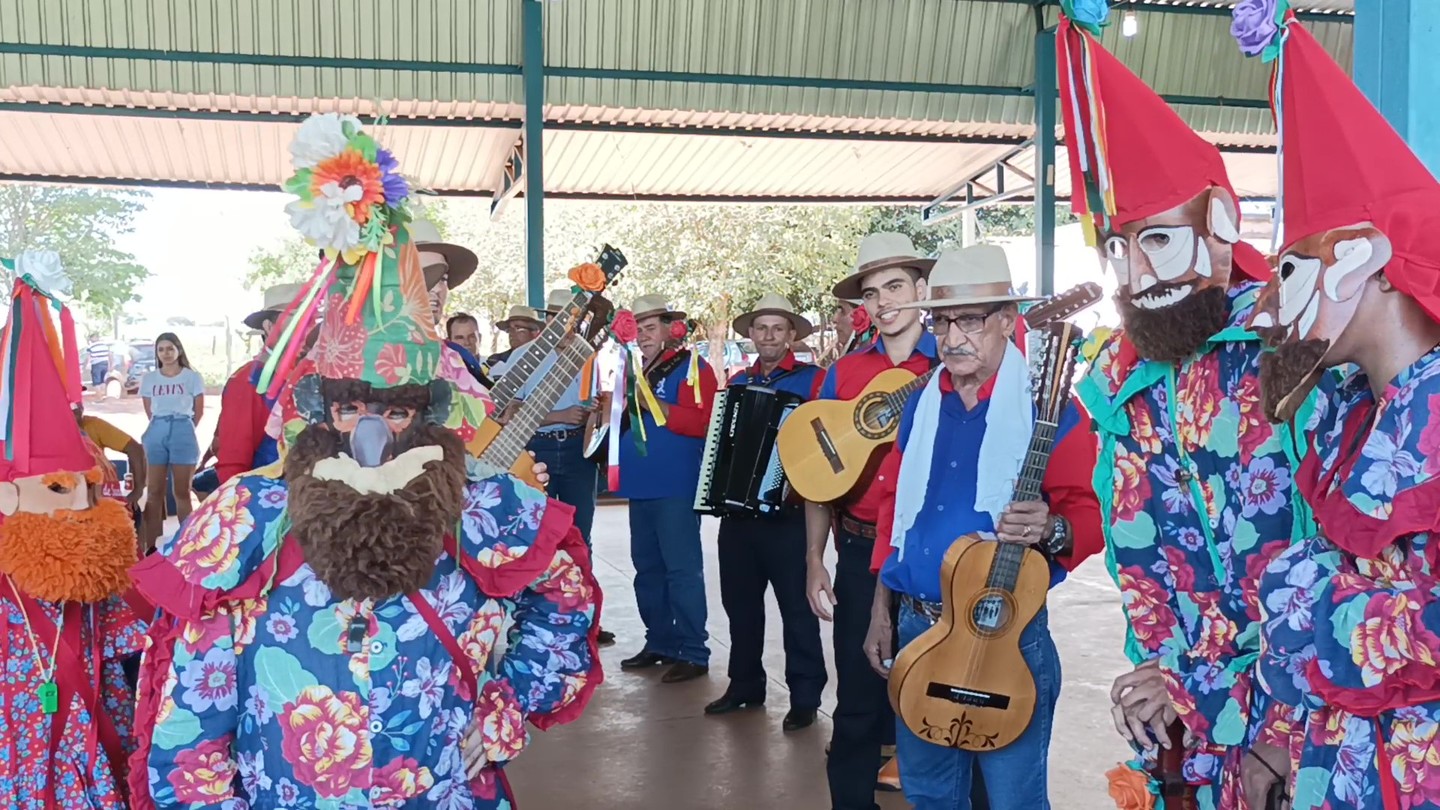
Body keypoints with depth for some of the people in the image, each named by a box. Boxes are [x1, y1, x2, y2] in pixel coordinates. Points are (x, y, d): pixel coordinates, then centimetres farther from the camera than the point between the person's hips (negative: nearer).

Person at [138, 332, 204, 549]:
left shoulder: (192, 377, 2)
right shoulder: (148, 379, 9)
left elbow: (199, 412, 8)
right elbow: (149, 412, 15)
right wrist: (162, 426, 11)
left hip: (183, 433, -2)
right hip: (156, 433, 2)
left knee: (182, 492, 3)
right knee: (154, 491, 1)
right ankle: (152, 546, 2)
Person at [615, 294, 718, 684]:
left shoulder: (692, 368, -6)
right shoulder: (637, 372, 17)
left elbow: (700, 421, -19)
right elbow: (625, 423, 21)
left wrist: (650, 403, -21)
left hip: (675, 489, -8)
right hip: (641, 487, 9)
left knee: (682, 570, -7)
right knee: (648, 568, 14)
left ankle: (693, 653, -2)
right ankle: (659, 643, 25)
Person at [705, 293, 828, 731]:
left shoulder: (811, 379, -4)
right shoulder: (737, 382, 14)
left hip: (788, 511, -6)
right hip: (737, 510, 6)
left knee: (797, 606, 1)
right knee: (739, 601, 13)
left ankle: (805, 697, 9)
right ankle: (745, 684, 27)